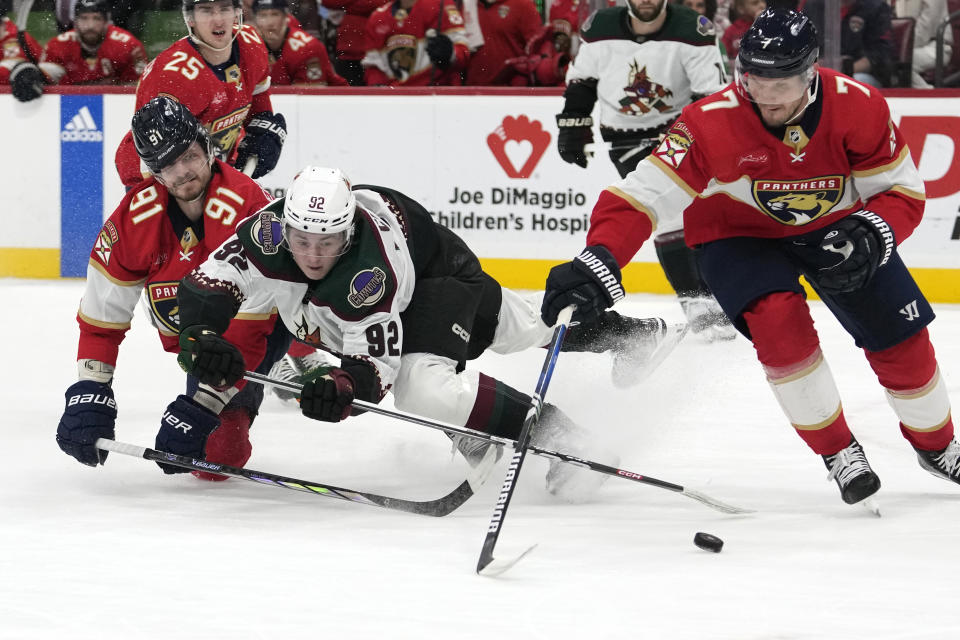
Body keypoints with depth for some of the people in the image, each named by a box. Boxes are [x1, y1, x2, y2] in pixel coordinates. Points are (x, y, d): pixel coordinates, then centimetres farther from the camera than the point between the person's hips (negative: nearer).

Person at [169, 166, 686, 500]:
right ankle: (627, 334, 51)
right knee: (525, 328, 26)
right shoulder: (267, 235, -31)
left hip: (439, 271, -7)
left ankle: (546, 431, -18)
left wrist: (342, 385, -59)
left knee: (423, 387, -33)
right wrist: (202, 340, -44)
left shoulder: (368, 273, -43)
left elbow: (376, 363, -39)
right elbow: (203, 290, -26)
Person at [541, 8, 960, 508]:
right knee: (778, 317, -30)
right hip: (739, 234, -2)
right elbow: (641, 194, -34)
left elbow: (902, 190, -15)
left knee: (899, 337, 0)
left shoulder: (857, 106, -26)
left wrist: (870, 236, -35)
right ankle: (838, 452, -11)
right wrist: (598, 261, -50)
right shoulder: (712, 123, -33)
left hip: (835, 225, 2)